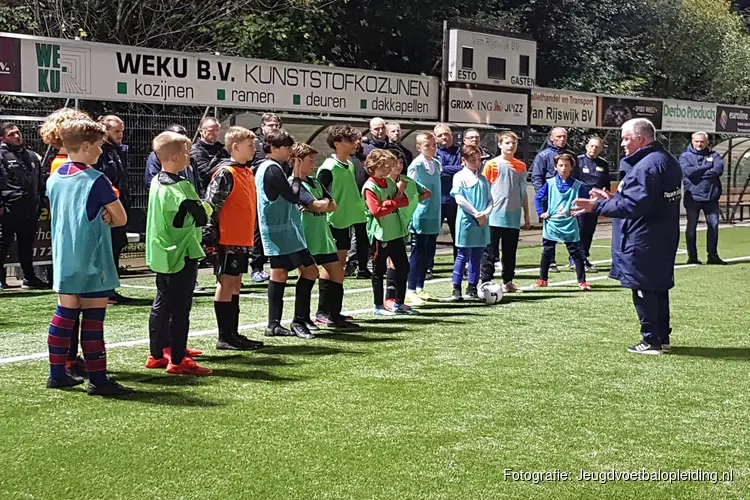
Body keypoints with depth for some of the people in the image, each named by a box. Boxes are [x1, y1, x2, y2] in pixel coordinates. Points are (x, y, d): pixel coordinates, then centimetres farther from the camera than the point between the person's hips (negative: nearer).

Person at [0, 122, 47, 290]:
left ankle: (29, 277, 20)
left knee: (27, 245, 12)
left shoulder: (32, 156, 18)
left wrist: (40, 203, 17)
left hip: (30, 211, 6)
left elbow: (40, 183, 23)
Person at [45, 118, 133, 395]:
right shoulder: (96, 180, -14)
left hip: (64, 259, 7)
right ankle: (98, 379, 1)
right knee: (93, 319, -3)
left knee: (64, 315, 14)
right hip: (92, 261, -7)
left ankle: (57, 372, 21)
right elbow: (121, 219, -10)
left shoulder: (54, 178, 7)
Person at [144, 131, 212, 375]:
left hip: (162, 254, 9)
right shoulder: (182, 186, -18)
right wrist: (206, 207, 3)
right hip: (182, 254, -9)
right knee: (180, 309, -4)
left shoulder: (157, 183, 9)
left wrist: (198, 208, 10)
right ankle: (178, 361, 0)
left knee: (161, 305, 14)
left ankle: (157, 354, 21)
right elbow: (202, 217, -16)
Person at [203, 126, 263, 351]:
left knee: (235, 284, 13)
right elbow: (211, 205, -17)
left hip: (243, 239, 9)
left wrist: (252, 234, 21)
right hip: (228, 239, -9)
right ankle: (224, 337, 3)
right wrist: (210, 235, -18)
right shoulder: (225, 173, -14)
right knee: (225, 283, -3)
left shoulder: (247, 172, 14)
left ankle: (233, 333, 20)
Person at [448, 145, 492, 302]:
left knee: (477, 256, 9)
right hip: (467, 222, -6)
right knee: (463, 255, -3)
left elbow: (490, 200, 11)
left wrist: (485, 213, -8)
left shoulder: (483, 179, 14)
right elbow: (459, 199, -14)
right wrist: (476, 214, -15)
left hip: (482, 223, 6)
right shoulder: (460, 177, -4)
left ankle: (472, 287, 17)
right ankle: (456, 289, 2)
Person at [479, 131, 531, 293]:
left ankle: (508, 282, 19)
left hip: (513, 218, 4)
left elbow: (523, 192, 15)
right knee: (490, 252, -1)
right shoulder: (491, 164, -2)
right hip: (494, 217, -4)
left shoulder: (521, 166, 10)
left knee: (510, 252, 10)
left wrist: (526, 216, 14)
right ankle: (486, 282, 4)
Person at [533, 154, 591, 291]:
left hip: (570, 225, -1)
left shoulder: (577, 185, -1)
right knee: (547, 253, 10)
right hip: (551, 224, 1)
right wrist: (541, 213, -2)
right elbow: (538, 198, 6)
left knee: (576, 253, 1)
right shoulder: (550, 183, 0)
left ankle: (582, 281, 7)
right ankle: (542, 279, 22)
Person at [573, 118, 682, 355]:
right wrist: (612, 198, 15)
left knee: (643, 290, -1)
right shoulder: (668, 160, 12)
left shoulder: (646, 166, -21)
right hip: (662, 241, 10)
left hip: (642, 244, -10)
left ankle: (651, 340, 6)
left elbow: (632, 206, -26)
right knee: (658, 288, 16)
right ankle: (662, 337, 25)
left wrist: (598, 207, -18)